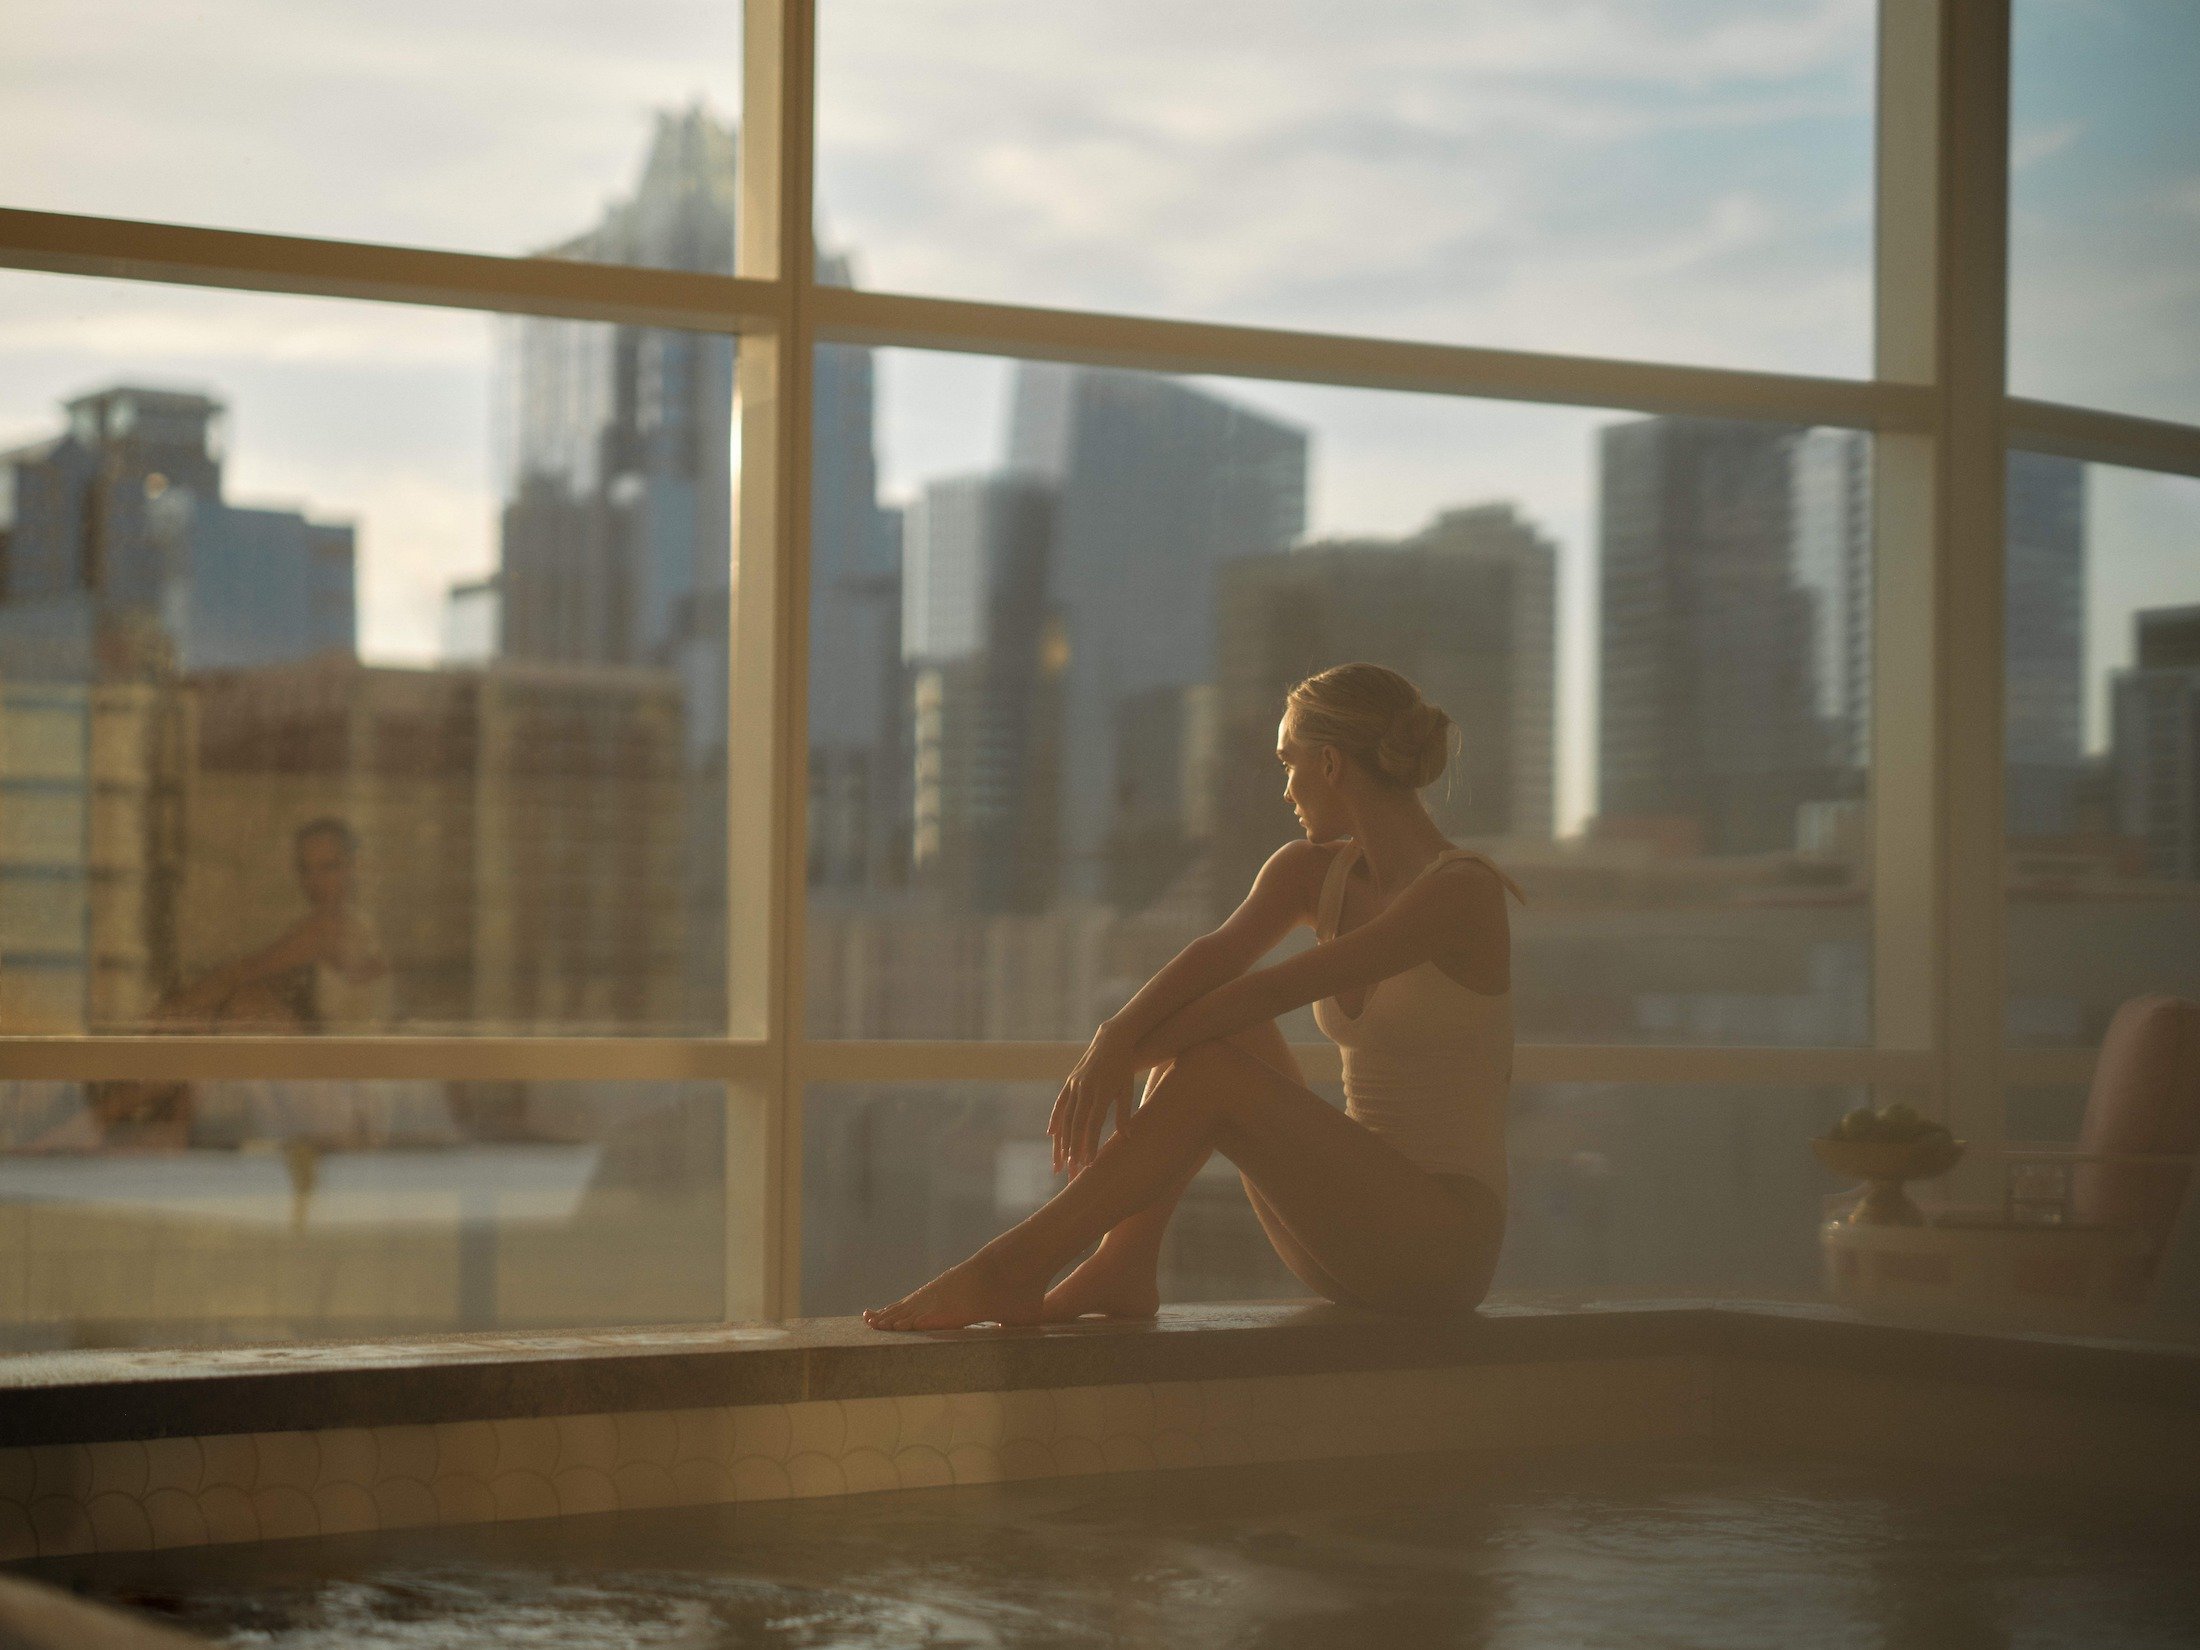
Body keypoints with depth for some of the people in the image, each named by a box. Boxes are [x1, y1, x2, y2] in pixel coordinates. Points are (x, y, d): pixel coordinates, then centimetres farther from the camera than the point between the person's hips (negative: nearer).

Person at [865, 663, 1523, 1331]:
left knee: (1212, 1074, -24)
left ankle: (1007, 1272, -20)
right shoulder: (1311, 872, 10)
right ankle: (1122, 1268, -17)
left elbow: (1273, 988, -19)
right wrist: (1113, 1040, -26)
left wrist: (1127, 1055, -18)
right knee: (1213, 1018, -9)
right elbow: (1217, 955, -9)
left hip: (1445, 1244, -7)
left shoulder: (1464, 889, -13)